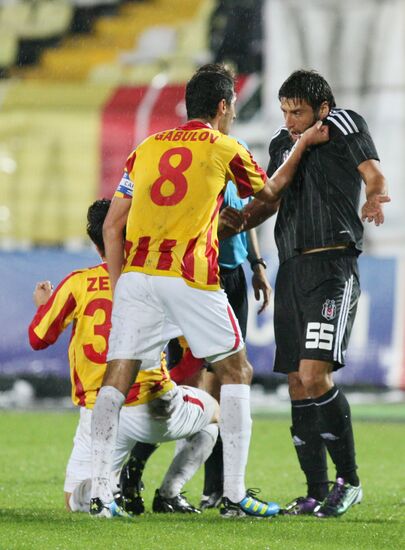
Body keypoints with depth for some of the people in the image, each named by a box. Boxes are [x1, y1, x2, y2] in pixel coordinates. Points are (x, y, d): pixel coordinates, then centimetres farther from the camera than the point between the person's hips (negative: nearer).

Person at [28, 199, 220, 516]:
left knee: (75, 501, 16)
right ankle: (170, 491, 14)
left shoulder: (77, 283, -1)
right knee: (212, 409, 31)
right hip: (153, 411, 0)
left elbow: (38, 338, 4)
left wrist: (42, 305, 22)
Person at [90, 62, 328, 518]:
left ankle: (99, 491, -5)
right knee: (235, 373, 9)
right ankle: (234, 495, 3)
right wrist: (303, 144, 36)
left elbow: (112, 226, 13)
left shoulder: (146, 148, 16)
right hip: (190, 277, -3)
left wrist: (118, 286, 17)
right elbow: (269, 193, 25)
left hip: (135, 274, 4)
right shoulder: (224, 150, 6)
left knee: (116, 379, 5)